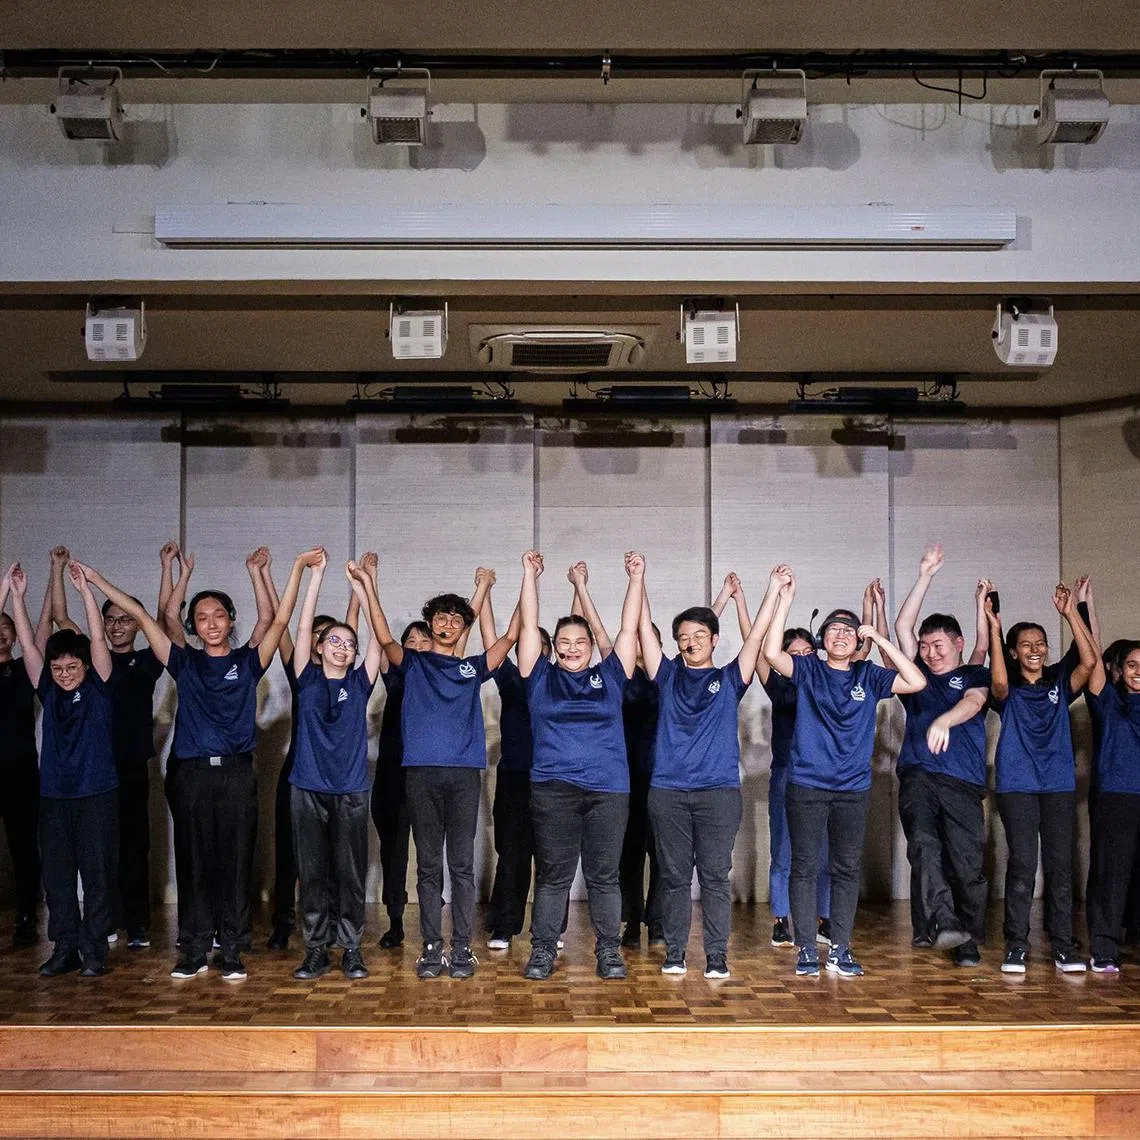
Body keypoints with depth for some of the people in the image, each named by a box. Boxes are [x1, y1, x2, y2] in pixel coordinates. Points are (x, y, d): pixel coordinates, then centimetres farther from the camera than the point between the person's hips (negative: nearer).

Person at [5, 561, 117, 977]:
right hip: (54, 794, 4)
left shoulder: (97, 688, 0)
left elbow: (97, 639, -10)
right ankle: (65, 949, 15)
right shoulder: (48, 692, 9)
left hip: (96, 793, -4)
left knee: (97, 874, 0)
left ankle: (94, 951, 6)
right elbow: (28, 645, 3)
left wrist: (85, 590, -19)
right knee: (56, 876, 6)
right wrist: (17, 596, -5)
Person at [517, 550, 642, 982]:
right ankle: (542, 951, 9)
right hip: (552, 790, -1)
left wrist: (636, 578, 6)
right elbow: (528, 627, 7)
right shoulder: (541, 678, 9)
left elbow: (629, 630, 10)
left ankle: (609, 951, 12)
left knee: (604, 875, 5)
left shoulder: (609, 676, 11)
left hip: (608, 789, 1)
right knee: (551, 876, 3)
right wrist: (530, 574, 5)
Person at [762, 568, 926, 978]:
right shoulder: (808, 670, 2)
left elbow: (916, 682, -3)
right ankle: (806, 950, 7)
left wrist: (880, 640, -6)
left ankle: (841, 950, 14)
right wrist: (784, 598, -17)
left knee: (848, 869, 6)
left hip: (853, 789, 2)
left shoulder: (868, 676, 7)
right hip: (806, 785, -2)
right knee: (805, 868, 0)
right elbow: (772, 652, -15)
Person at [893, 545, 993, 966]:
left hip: (964, 781, -1)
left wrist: (944, 721, -31)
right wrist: (925, 576, 10)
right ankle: (942, 921, -35)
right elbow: (902, 626, 14)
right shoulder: (918, 675, 21)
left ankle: (967, 939, 9)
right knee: (923, 843, -24)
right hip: (918, 774, 1)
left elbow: (973, 702, -9)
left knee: (967, 861, -3)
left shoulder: (976, 676, 13)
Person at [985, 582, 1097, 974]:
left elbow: (1089, 662, -8)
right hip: (1017, 786, -2)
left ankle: (1064, 945, 8)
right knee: (1022, 865, -5)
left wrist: (1071, 614, -12)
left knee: (1060, 865, 2)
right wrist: (994, 628, -20)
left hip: (1059, 785, 2)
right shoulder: (1008, 691, 4)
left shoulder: (1059, 683, 10)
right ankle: (1016, 946, 0)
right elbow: (998, 681, -20)